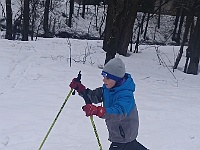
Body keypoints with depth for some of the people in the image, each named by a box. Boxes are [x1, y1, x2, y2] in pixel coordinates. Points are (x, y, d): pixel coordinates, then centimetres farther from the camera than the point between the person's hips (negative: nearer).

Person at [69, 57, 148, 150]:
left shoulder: (125, 94, -34)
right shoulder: (107, 88, -7)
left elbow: (119, 113, -49)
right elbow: (94, 96, 4)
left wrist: (97, 111, -64)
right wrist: (80, 89, -13)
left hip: (123, 134, -9)